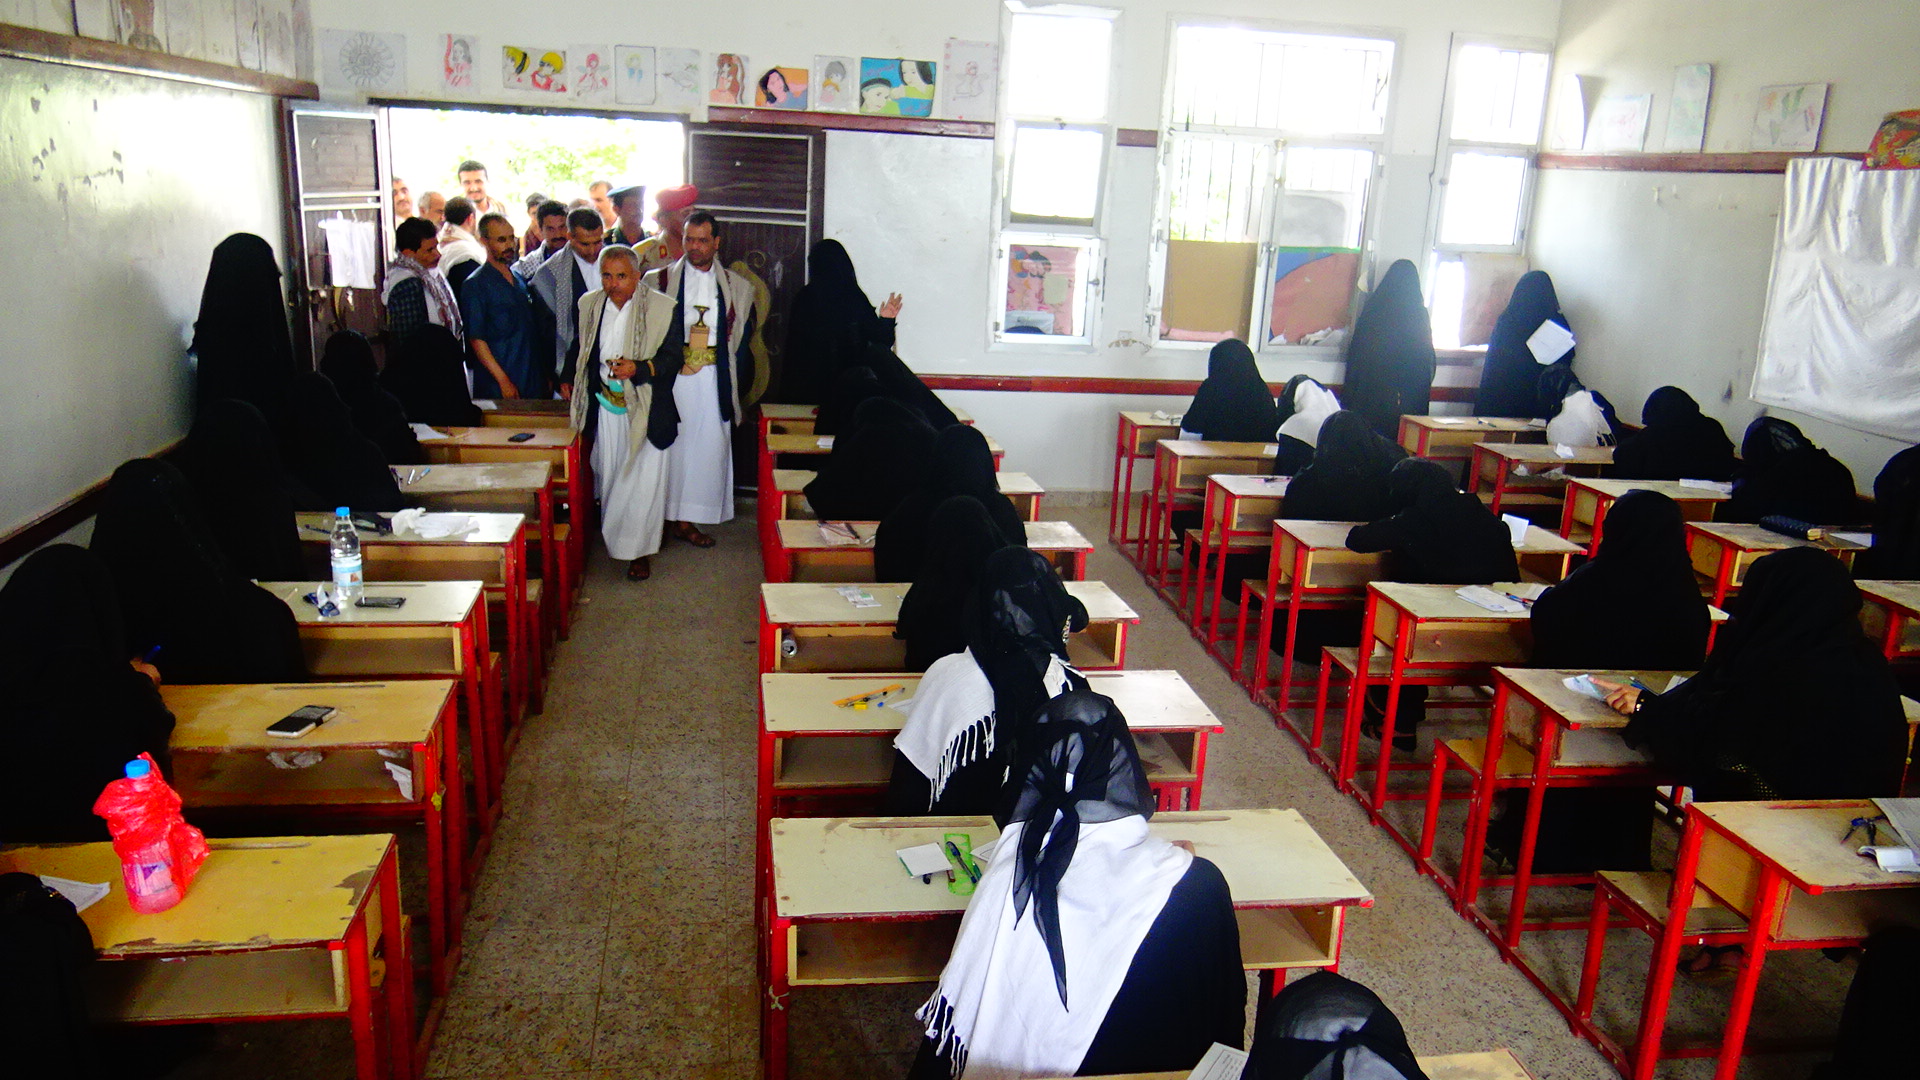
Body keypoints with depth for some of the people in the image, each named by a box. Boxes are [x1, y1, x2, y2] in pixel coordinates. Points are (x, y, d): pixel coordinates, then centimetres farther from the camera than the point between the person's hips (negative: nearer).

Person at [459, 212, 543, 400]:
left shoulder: (521, 280, 16)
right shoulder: (476, 284, -5)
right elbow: (476, 340, -10)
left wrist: (546, 376, 12)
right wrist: (503, 381, -15)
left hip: (533, 384, 6)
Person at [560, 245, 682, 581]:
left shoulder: (661, 308, -10)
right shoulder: (589, 305, 4)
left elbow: (672, 358, -10)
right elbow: (580, 348, 21)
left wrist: (637, 368, -24)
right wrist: (568, 379, 17)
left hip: (646, 409, -4)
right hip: (605, 407, 4)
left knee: (642, 480, -1)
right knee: (608, 475, 10)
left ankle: (639, 551, 11)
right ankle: (614, 539, 28)